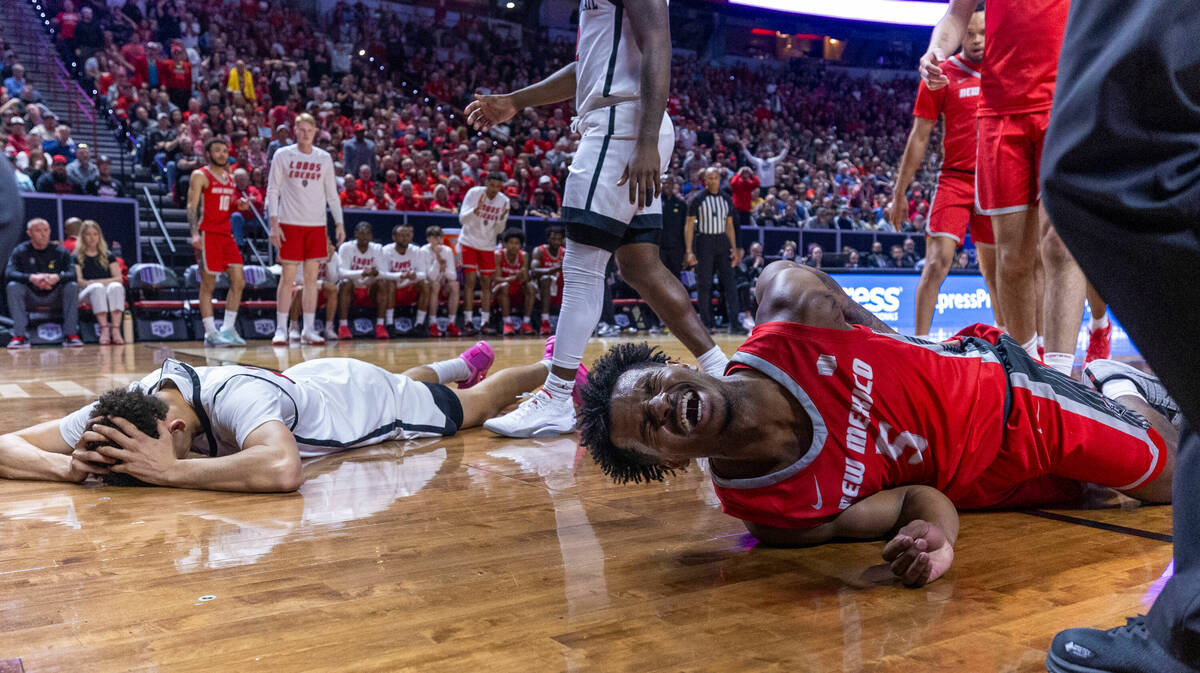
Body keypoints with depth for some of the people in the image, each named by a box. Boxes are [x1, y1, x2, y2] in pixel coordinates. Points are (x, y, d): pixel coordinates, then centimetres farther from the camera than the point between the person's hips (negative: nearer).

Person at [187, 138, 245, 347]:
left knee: (238, 281, 1)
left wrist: (239, 205, 4)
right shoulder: (200, 176, -3)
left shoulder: (229, 177, 18)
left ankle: (228, 328, 8)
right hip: (207, 234, -7)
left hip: (226, 233, 7)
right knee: (208, 284, -4)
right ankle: (211, 333, 0)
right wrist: (195, 233, -22)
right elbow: (191, 206, -10)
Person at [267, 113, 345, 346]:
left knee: (311, 277, 4)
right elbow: (272, 191, 0)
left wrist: (339, 224, 4)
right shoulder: (283, 155, 2)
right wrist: (274, 224, -8)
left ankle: (309, 329, 9)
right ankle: (280, 329, 5)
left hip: (316, 224, 3)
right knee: (288, 277, -2)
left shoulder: (324, 158, 9)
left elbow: (332, 194, 13)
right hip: (290, 224, -3)